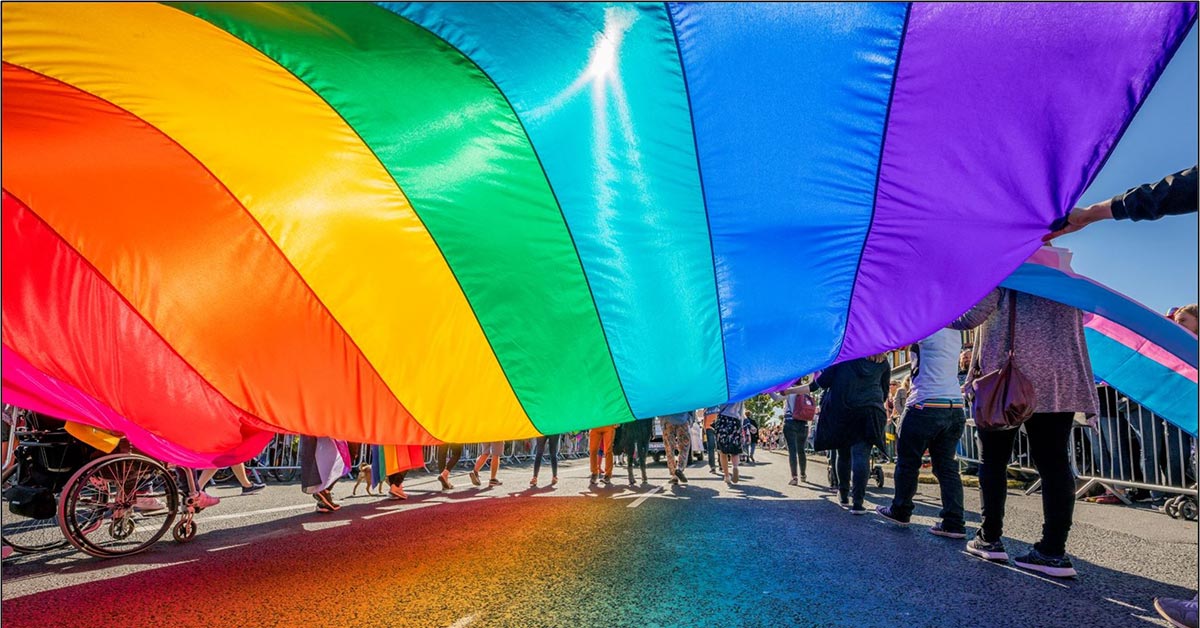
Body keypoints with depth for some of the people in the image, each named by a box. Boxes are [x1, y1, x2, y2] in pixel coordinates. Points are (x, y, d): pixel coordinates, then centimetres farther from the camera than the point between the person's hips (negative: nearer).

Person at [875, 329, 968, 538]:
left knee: (907, 460, 8)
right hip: (955, 407, 7)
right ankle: (954, 523, 5)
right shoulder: (955, 332, 13)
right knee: (946, 465, 8)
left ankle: (900, 511, 19)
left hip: (926, 405, -7)